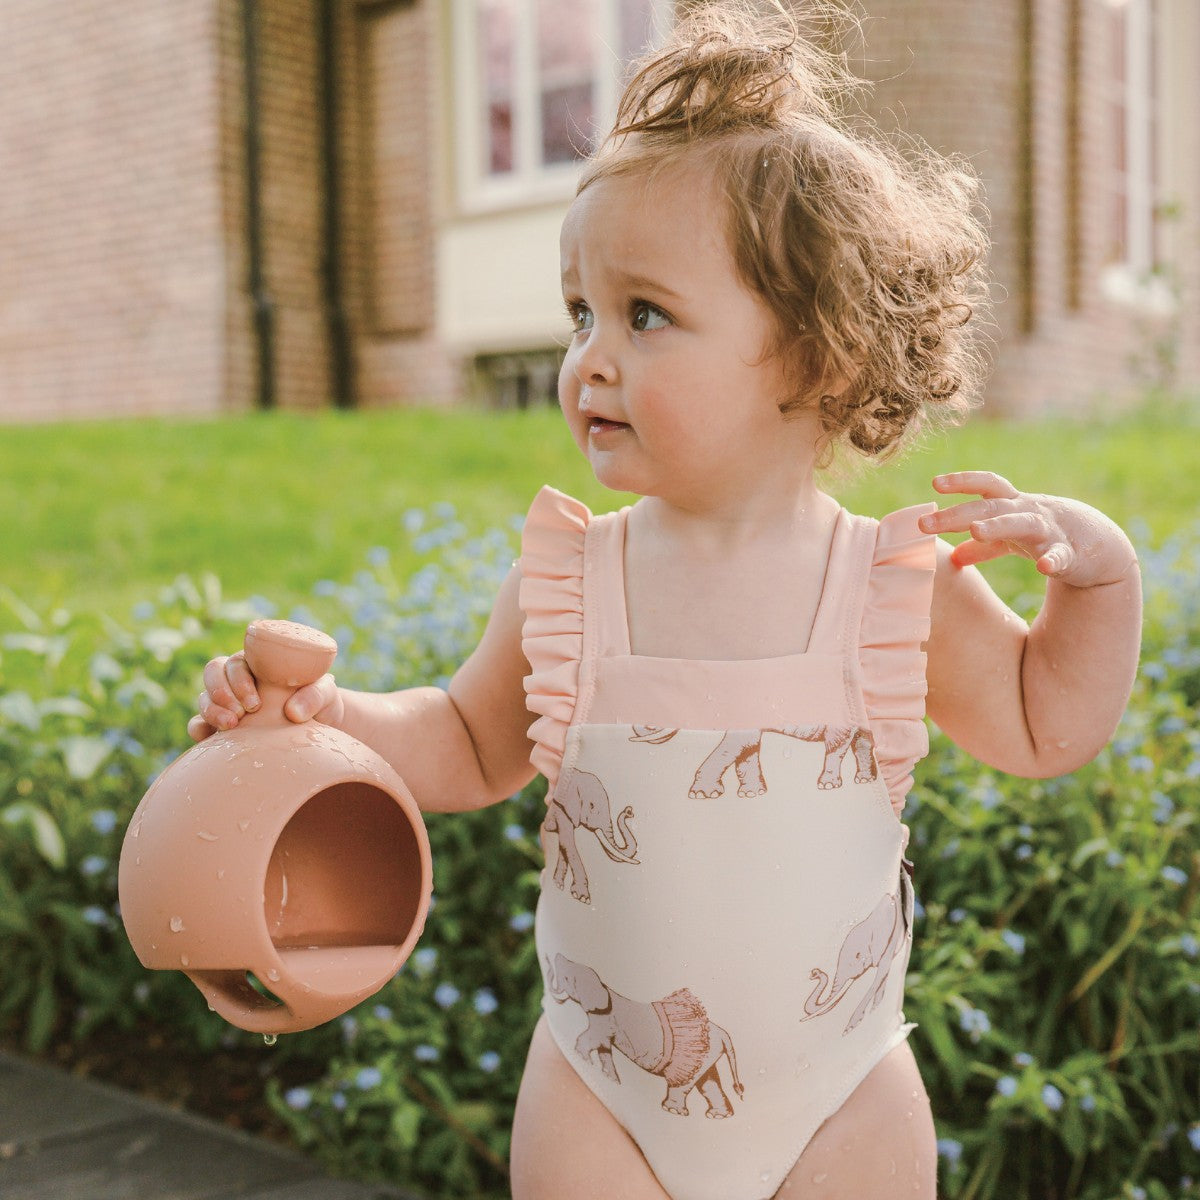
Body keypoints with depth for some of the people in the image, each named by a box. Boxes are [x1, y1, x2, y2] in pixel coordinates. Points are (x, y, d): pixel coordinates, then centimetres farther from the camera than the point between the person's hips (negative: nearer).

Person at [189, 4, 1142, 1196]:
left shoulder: (907, 584, -12)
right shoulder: (561, 581, -10)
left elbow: (1043, 729, 3)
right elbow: (471, 745, 6)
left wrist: (1099, 571, -12)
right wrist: (330, 713, -11)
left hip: (844, 1102, 0)